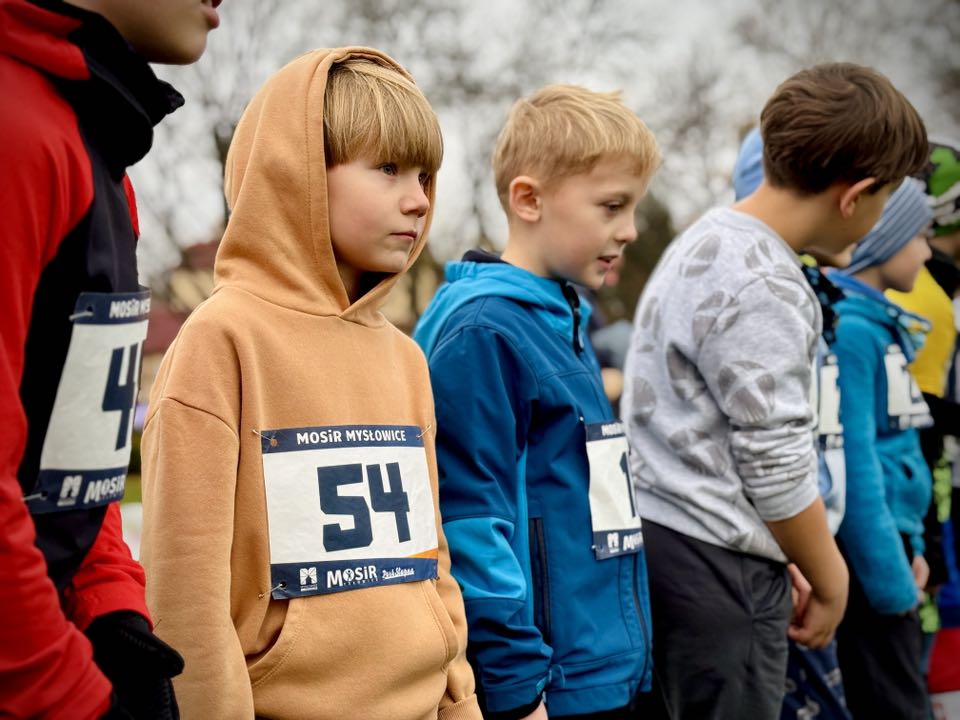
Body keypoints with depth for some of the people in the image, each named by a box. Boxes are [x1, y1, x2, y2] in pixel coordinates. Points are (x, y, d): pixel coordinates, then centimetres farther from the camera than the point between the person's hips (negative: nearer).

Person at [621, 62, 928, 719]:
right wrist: (831, 579, -2)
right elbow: (776, 464, -17)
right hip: (715, 560, -10)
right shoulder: (761, 289, -19)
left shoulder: (707, 240, 12)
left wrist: (785, 555, 17)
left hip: (665, 535, 10)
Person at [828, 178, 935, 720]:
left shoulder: (879, 322, 11)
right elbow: (852, 464, -20)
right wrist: (890, 575, -18)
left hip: (887, 537, 9)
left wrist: (911, 546, 14)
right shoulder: (848, 328, -18)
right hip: (864, 552, -9)